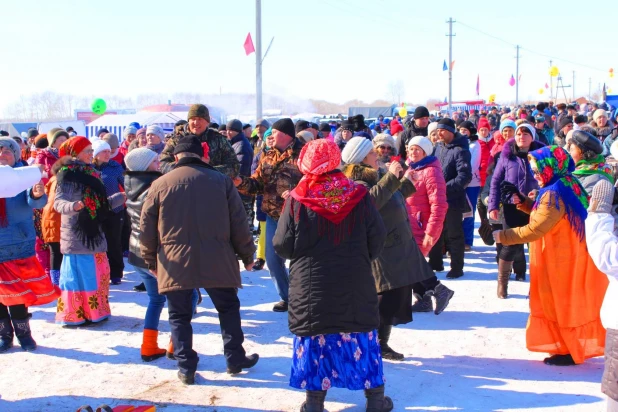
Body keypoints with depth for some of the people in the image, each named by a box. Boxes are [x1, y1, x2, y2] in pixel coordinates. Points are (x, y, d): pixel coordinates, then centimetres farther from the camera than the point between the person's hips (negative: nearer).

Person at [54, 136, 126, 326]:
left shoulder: (90, 172, 14)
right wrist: (72, 206, -42)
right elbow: (59, 201, -23)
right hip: (76, 233, -9)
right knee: (79, 273, -7)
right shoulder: (67, 175, -12)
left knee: (97, 272, 13)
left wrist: (120, 197, 22)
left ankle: (95, 311, 25)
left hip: (93, 231, 9)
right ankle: (74, 315, 1)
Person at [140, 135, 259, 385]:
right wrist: (247, 255, 14)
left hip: (175, 264, 0)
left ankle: (186, 369, 12)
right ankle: (235, 359, 24)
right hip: (217, 262, 1)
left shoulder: (160, 184, -1)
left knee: (180, 316, 12)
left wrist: (150, 260, 16)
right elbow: (239, 224, 2)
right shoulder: (221, 181, 1)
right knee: (228, 309, 18)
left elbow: (147, 228, 3)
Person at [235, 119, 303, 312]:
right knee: (273, 259, 10)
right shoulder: (268, 156, 9)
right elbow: (257, 184, 6)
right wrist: (240, 182, -12)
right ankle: (286, 298, 27)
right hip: (273, 216, 6)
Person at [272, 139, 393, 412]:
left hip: (311, 287, -1)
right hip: (356, 286, 2)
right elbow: (378, 239, 0)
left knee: (315, 340, 9)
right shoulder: (359, 196, -5)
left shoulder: (297, 200, -10)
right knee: (361, 339, 13)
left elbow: (282, 246, -6)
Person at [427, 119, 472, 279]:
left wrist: (445, 187, -26)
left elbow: (465, 177, -23)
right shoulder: (439, 147, 9)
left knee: (454, 234, 3)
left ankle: (457, 267, 14)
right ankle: (435, 263, 30)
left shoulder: (460, 150, -16)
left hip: (453, 199, -8)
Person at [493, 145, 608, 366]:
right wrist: (522, 201, 5)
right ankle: (569, 347, 27)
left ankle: (570, 351, 15)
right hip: (571, 258, 9)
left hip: (561, 262, -9)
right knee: (567, 305, 18)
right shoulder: (569, 185, 6)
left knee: (563, 306, 4)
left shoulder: (554, 194, -25)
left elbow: (535, 229, -26)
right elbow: (544, 214, 16)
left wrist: (503, 236, -17)